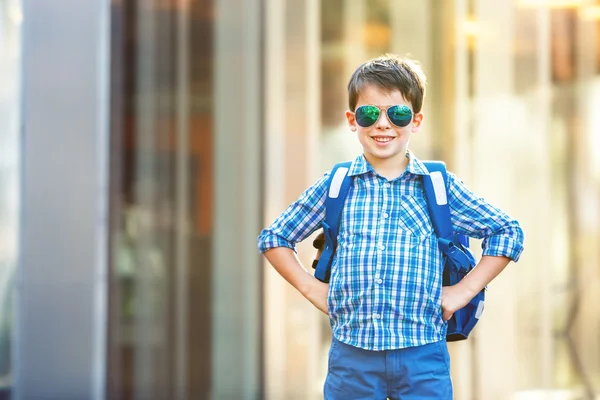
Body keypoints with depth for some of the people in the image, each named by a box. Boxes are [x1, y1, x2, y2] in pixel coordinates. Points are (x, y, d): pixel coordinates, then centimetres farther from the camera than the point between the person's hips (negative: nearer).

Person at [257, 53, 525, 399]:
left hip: (422, 357, -1)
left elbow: (508, 233, 10)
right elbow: (273, 238, 15)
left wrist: (464, 290, 2)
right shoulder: (334, 186, 6)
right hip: (351, 354, 1)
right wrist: (311, 287, 4)